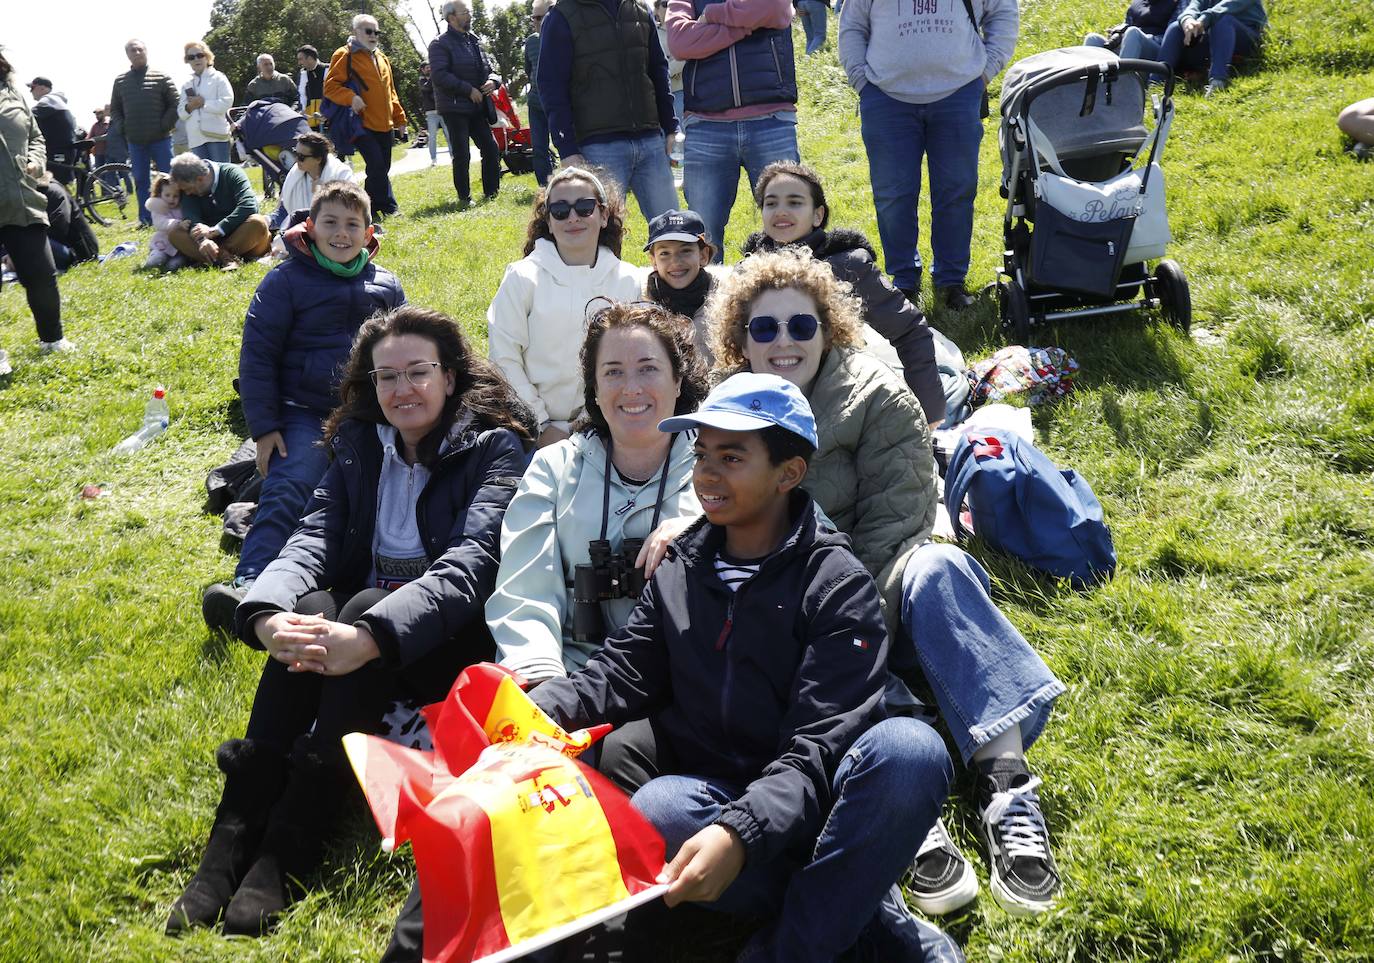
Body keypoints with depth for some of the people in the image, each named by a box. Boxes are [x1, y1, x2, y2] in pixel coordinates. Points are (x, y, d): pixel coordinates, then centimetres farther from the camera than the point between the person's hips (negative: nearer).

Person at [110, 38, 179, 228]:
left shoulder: (161, 77, 1)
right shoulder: (120, 81, 10)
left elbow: (174, 104, -1)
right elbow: (114, 109, 16)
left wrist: (165, 126, -9)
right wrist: (122, 129, 1)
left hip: (160, 139, -3)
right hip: (135, 141, 3)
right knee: (140, 180, 5)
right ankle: (146, 218, 10)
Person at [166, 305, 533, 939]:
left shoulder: (495, 446, -7)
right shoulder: (358, 444, 8)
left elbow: (471, 562, -23)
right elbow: (313, 538, -6)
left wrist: (369, 636, -38)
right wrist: (267, 615, -30)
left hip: (449, 639, -4)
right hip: (358, 610, 4)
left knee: (365, 607, -32)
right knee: (310, 609, -28)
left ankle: (286, 854, -36)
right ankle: (229, 844, -32)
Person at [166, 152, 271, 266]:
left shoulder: (232, 173, -10)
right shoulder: (188, 187, 2)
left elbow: (248, 206, -25)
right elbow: (190, 217, -13)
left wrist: (215, 230, -28)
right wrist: (202, 239, -35)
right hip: (213, 241, 4)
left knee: (258, 222, -34)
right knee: (174, 234, -19)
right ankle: (225, 257, -35)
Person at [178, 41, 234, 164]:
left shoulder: (218, 78, 5)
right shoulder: (187, 85, 19)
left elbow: (226, 103, -10)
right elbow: (181, 114, 15)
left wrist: (203, 103, -9)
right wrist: (189, 107, -6)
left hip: (217, 135, -5)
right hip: (196, 138, 5)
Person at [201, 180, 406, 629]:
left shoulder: (387, 286, 12)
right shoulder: (286, 280, 1)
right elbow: (257, 355, 0)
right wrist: (263, 427, -6)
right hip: (305, 415, -5)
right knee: (286, 492, -25)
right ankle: (247, 584, -38)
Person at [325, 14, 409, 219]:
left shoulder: (381, 58, 19)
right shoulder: (344, 56, -4)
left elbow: (390, 92, 25)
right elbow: (330, 86, -10)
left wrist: (399, 118, 19)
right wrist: (351, 97, -26)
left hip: (384, 125, 7)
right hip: (362, 123, -7)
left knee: (383, 169, 8)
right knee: (377, 164, -17)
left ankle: (377, 208, 17)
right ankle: (387, 207, -7)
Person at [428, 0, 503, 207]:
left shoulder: (474, 42, 15)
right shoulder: (440, 44, -7)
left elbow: (489, 69, 21)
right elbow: (439, 75, -18)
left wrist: (493, 81, -4)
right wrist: (469, 90, -18)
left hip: (477, 107, 7)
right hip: (454, 108, -7)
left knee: (491, 149, 3)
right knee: (461, 155, -4)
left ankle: (491, 193, 13)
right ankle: (464, 197, 7)